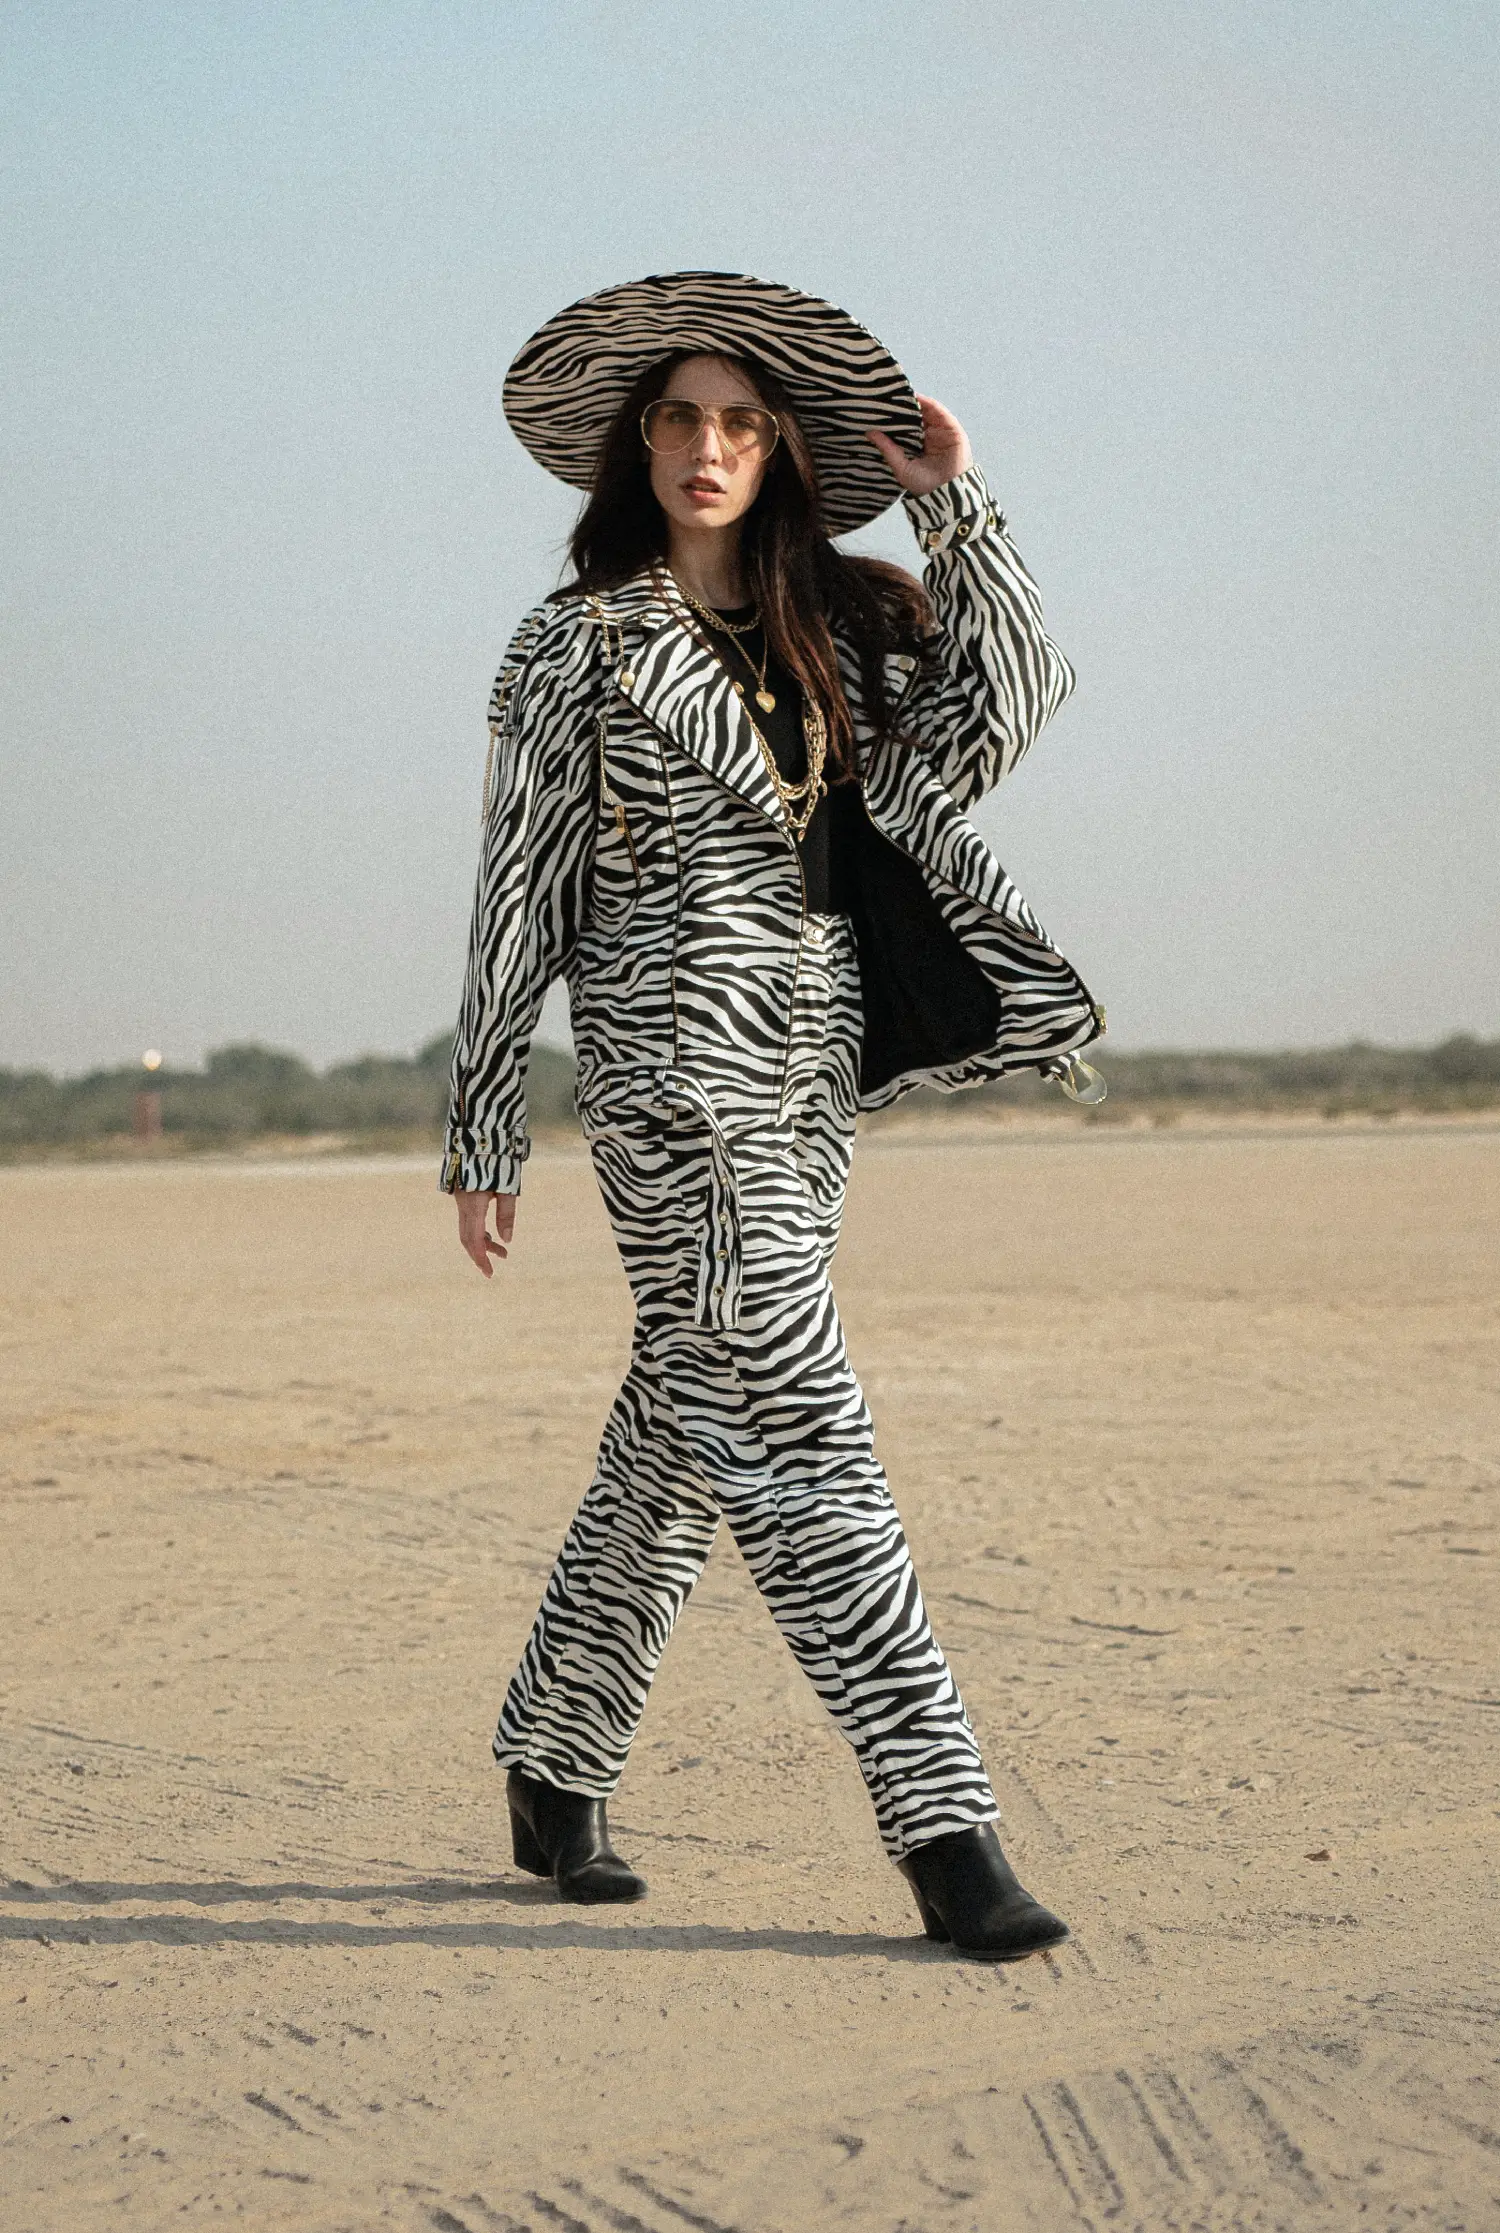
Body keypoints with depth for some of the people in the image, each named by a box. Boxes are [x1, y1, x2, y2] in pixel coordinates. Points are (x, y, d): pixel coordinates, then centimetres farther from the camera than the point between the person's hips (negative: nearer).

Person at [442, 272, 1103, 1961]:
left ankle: (554, 1764, 24)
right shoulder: (578, 645, 1)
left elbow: (1003, 713, 0)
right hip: (676, 1059, -6)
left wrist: (955, 510, -3)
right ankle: (941, 1823, -11)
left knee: (689, 1417, 10)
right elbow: (521, 893, 2)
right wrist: (483, 1129, 1)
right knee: (790, 1424, -10)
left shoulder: (839, 627, 14)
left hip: (815, 1061, 6)